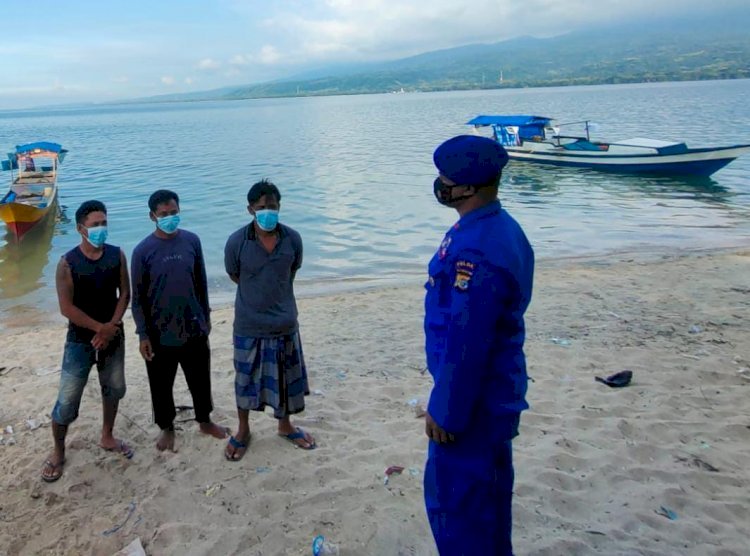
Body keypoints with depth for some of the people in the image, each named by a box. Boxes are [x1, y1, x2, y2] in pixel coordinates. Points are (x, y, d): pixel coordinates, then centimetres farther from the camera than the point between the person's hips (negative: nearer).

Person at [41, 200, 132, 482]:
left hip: (113, 337, 4)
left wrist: (111, 327, -13)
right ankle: (58, 452, 22)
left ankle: (107, 437, 39)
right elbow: (67, 308, -17)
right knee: (67, 399, 2)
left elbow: (124, 294, -2)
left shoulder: (117, 255, -5)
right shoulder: (68, 263, -16)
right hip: (80, 340, -4)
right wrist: (100, 328, -17)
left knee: (114, 389, 17)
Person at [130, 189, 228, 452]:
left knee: (200, 379, 17)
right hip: (160, 333, -2)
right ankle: (167, 428, 36)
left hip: (193, 328, 3)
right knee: (161, 385, 14)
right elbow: (137, 297, -7)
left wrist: (206, 317, 10)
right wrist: (143, 334, -8)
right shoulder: (143, 251, -12)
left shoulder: (192, 241, -3)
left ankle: (205, 421, 40)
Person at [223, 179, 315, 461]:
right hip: (249, 325, -2)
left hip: (285, 323, 2)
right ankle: (243, 430, 38)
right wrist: (258, 293, 8)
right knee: (246, 379, 14)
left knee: (286, 379, 17)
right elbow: (234, 276, 3)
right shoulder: (236, 242, -14)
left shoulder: (293, 239, -8)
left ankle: (285, 425, 41)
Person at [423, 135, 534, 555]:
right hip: (495, 392, 10)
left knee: (452, 495, 6)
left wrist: (445, 410, -17)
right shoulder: (500, 227, 3)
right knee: (487, 485, 25)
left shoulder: (476, 249, -30)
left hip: (473, 399, -10)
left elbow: (466, 344, -27)